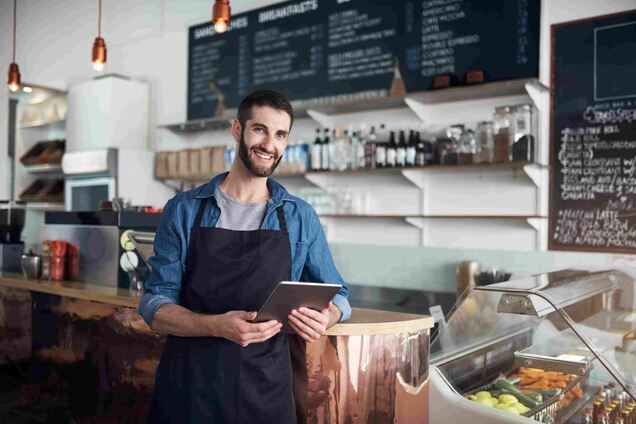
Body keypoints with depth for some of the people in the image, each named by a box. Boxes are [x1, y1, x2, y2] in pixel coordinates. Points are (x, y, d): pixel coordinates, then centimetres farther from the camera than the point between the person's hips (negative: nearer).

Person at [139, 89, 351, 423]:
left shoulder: (301, 218, 3)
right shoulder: (184, 210, -1)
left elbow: (337, 295, 10)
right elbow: (155, 306, -3)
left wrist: (325, 317, -14)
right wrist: (218, 325, -23)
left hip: (266, 389, 1)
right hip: (187, 386, -1)